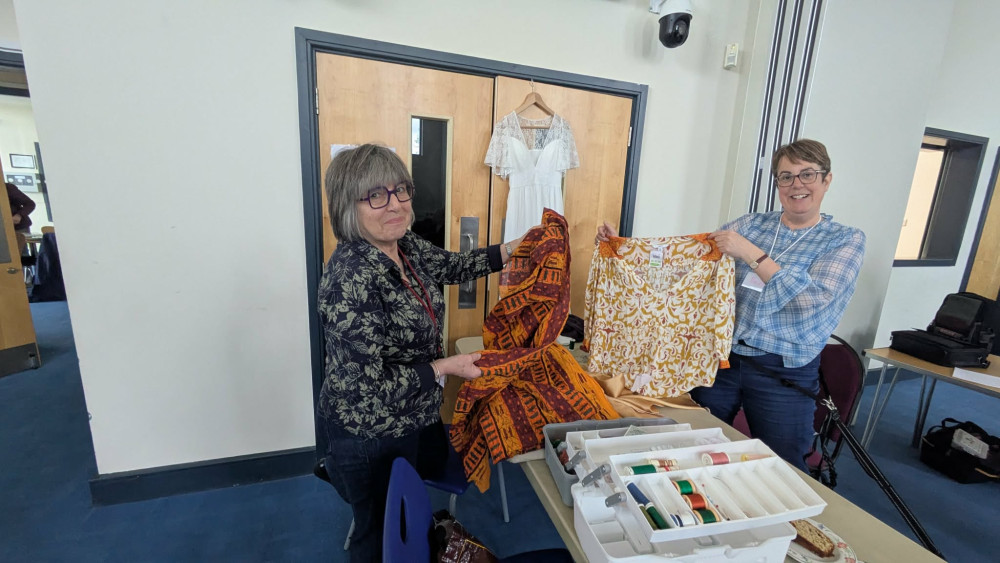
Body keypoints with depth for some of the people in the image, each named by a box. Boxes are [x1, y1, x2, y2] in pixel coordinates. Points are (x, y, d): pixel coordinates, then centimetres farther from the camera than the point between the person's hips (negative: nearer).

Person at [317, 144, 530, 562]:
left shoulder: (405, 246, -9)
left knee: (433, 467, 35)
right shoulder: (350, 279, -33)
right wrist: (445, 367, -21)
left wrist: (515, 248, 1)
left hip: (418, 416, 8)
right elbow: (367, 388, -29)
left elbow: (453, 266, 8)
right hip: (370, 437, -7)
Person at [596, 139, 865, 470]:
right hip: (720, 358, 2)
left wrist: (751, 254, -24)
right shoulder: (751, 224, 6)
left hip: (783, 374, -2)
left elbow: (817, 299, -17)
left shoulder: (846, 240, 0)